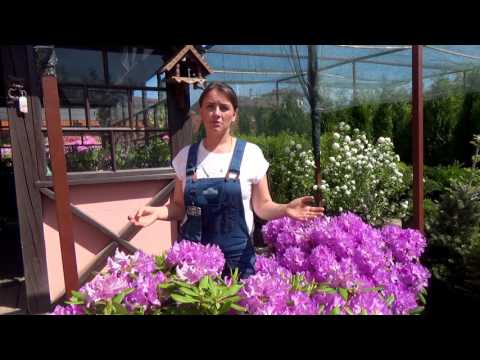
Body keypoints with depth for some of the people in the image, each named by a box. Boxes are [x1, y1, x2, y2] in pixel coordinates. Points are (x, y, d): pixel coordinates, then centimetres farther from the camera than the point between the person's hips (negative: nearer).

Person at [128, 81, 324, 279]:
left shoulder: (251, 153, -5)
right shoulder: (186, 156, 2)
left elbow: (262, 206, 1)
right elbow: (179, 207, 10)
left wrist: (285, 209, -18)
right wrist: (158, 212, -9)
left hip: (237, 256, -1)